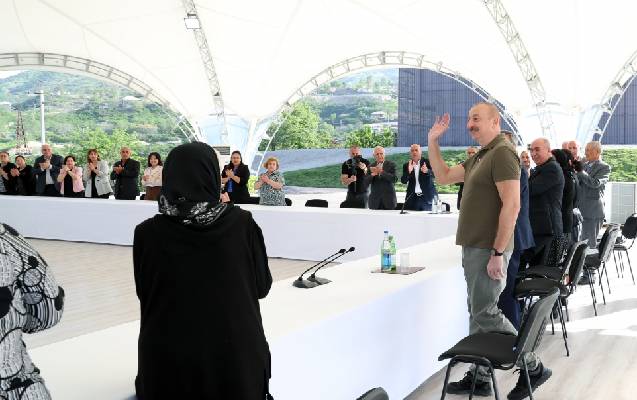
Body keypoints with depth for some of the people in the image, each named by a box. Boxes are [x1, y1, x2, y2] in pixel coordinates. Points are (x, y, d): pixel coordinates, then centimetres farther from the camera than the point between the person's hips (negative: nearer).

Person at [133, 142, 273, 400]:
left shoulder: (147, 233, -12)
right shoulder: (242, 224, -12)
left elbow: (144, 292, 2)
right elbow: (262, 285, -1)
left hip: (168, 359, 1)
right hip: (234, 357, 0)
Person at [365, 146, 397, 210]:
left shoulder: (391, 164, 3)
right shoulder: (371, 166, 10)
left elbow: (394, 179, -12)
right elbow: (366, 182, 1)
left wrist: (381, 172, -23)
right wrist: (372, 174, -19)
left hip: (388, 199, -2)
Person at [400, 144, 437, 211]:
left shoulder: (427, 162, 4)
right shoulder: (406, 165, 9)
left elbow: (434, 174, -10)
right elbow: (403, 181, -2)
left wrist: (427, 171, -32)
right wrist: (409, 171, -21)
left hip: (427, 196, -1)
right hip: (412, 198, 1)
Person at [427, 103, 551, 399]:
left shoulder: (502, 153, -14)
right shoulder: (478, 158, 16)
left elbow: (511, 205, -21)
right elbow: (444, 177, 22)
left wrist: (497, 253, -23)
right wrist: (433, 142, 14)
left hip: (488, 250, -10)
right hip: (474, 248, 10)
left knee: (485, 313, -5)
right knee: (477, 312, 13)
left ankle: (533, 367, 10)